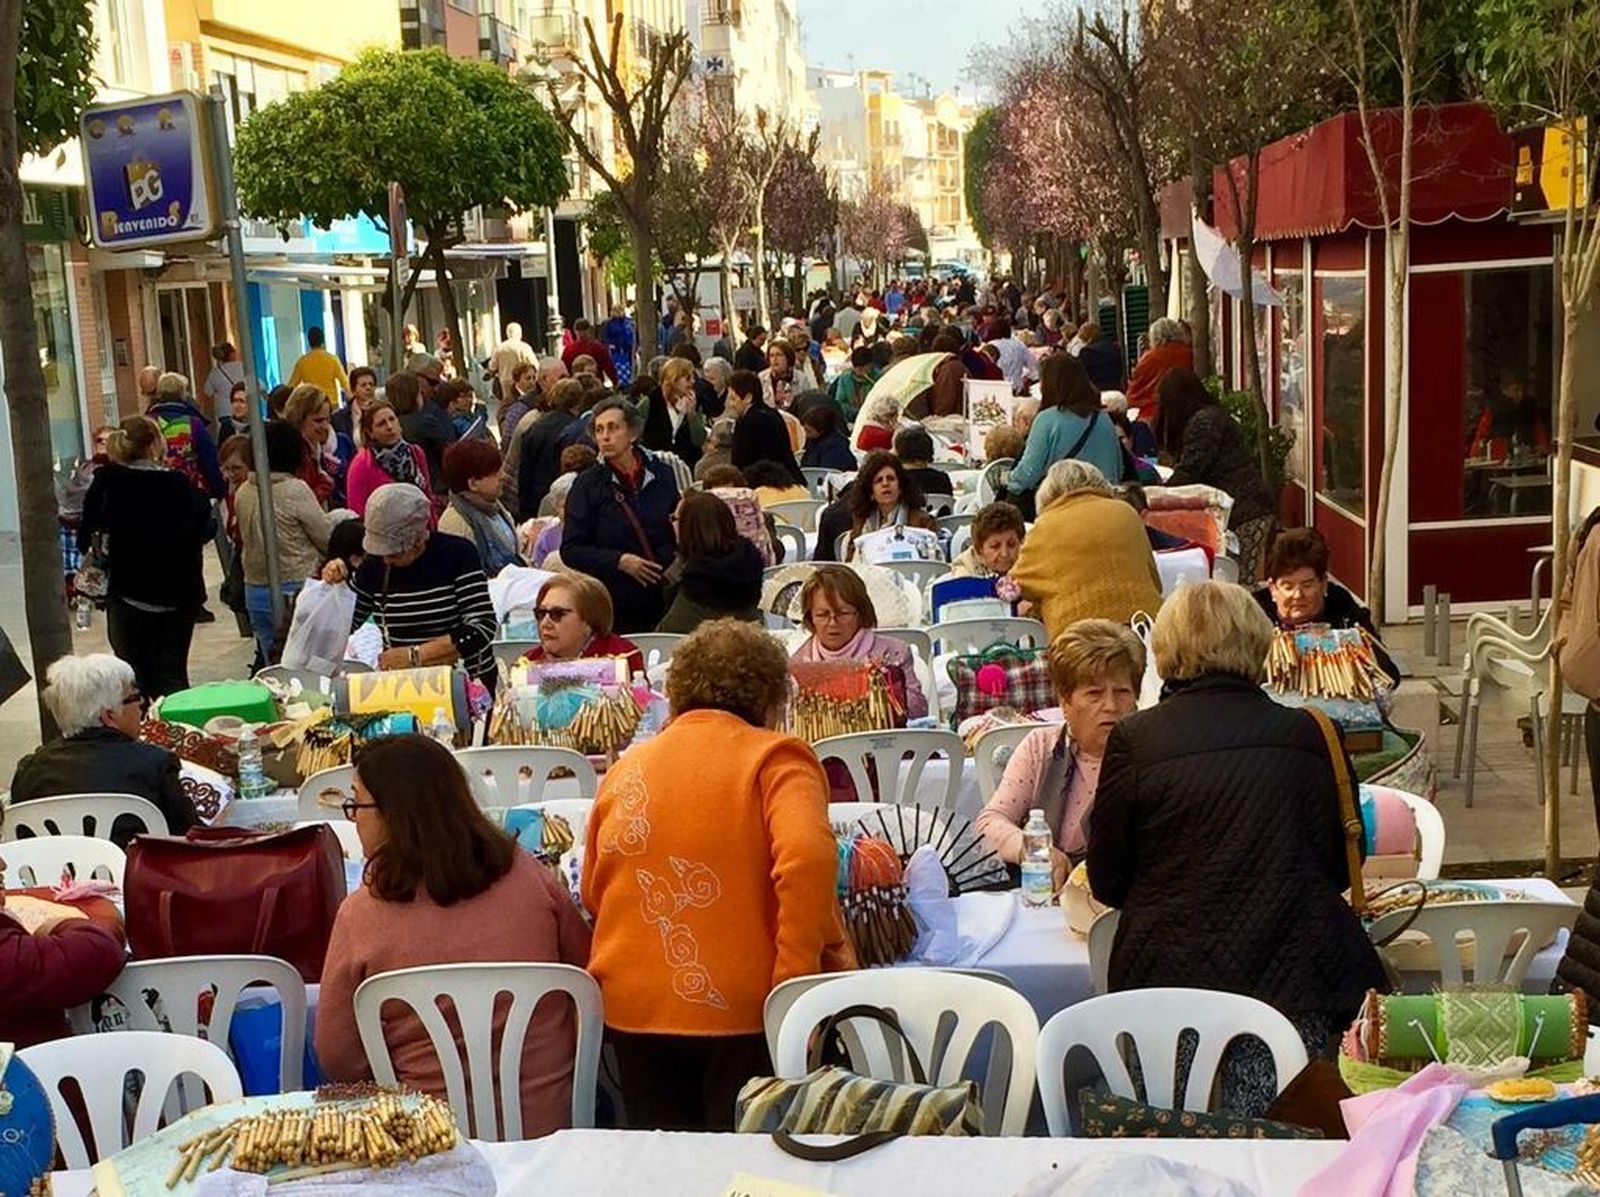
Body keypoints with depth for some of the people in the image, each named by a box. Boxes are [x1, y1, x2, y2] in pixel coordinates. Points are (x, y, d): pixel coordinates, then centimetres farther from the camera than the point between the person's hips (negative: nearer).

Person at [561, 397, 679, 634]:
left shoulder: (661, 475, 8)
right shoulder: (588, 484, 1)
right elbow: (570, 550, -4)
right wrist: (619, 561, -16)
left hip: (662, 600, 2)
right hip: (613, 604, -2)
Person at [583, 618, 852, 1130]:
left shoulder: (624, 769, 12)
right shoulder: (774, 757, -3)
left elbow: (592, 895, 20)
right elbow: (807, 857, -21)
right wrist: (798, 974, -16)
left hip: (631, 1011, 4)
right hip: (741, 1011, -4)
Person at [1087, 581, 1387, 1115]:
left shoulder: (1134, 739, -1)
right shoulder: (1305, 733, 5)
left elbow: (1107, 884, 6)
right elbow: (1340, 869, 15)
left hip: (1172, 971, -2)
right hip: (1296, 967, 2)